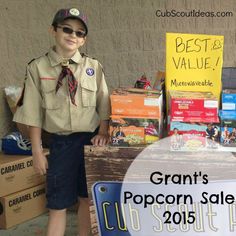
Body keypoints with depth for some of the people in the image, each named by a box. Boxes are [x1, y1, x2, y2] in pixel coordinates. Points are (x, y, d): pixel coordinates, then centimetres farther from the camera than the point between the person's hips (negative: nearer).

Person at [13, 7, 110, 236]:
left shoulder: (93, 66, -1)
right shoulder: (37, 67, -6)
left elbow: (104, 105, 5)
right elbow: (33, 114, -4)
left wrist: (103, 133, -8)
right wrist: (37, 151, -4)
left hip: (91, 140, 2)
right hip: (61, 142, -1)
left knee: (87, 198, 14)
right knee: (57, 205, 6)